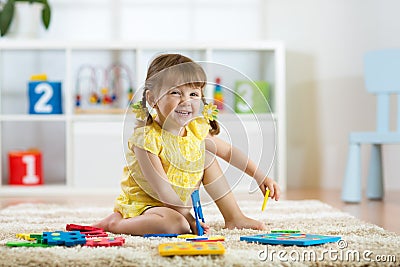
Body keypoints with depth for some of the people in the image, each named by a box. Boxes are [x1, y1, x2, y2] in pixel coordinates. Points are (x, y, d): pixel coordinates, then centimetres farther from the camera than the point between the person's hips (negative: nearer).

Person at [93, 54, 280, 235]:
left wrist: (260, 177, 9)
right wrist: (189, 218, -25)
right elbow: (162, 190, -26)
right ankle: (116, 223, -16)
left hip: (179, 202, 8)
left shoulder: (196, 129, -4)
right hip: (142, 204, -8)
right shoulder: (146, 138, -26)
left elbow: (228, 152, 12)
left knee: (207, 157, 8)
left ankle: (234, 217, 16)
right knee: (176, 224, -37)